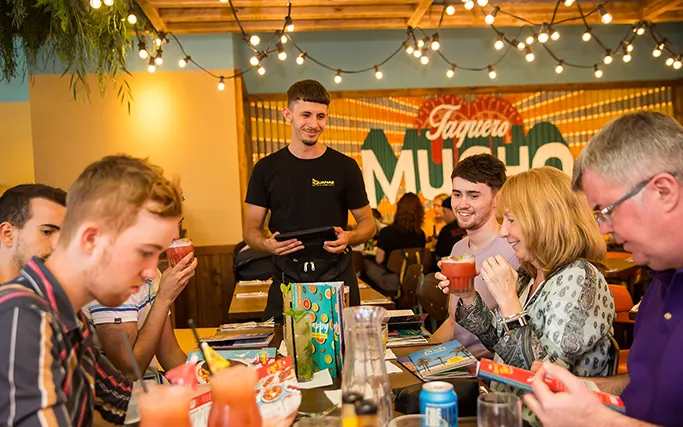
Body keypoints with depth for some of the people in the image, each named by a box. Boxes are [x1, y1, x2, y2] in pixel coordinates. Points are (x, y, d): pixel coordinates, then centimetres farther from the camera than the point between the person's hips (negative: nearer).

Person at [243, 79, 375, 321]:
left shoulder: (345, 167, 4)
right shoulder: (267, 169, 5)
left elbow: (368, 223, 9)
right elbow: (251, 229, 7)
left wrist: (349, 238, -12)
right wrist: (267, 244, -14)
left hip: (337, 278, 0)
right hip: (287, 280, 0)